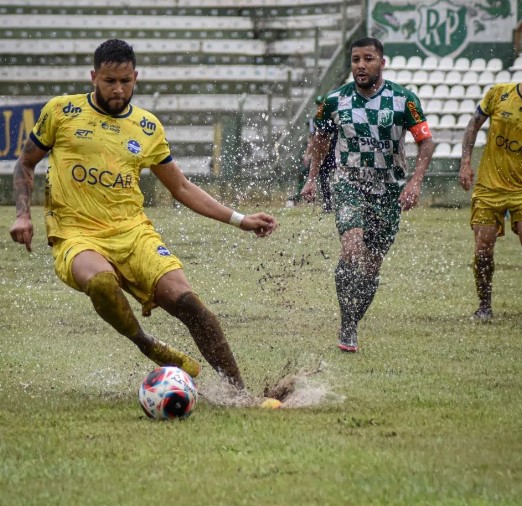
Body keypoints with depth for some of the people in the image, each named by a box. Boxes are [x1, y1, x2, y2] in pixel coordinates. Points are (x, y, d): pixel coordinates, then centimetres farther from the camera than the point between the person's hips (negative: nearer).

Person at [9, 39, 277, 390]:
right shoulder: (61, 112, 5)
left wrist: (239, 220, 13)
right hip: (77, 234, -3)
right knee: (102, 282, -38)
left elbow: (181, 187, 21)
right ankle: (151, 348, -13)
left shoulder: (148, 127, 12)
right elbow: (26, 164, 18)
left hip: (132, 230, 3)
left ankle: (240, 392, -17)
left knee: (184, 299, -20)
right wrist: (23, 214, 1)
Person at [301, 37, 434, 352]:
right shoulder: (336, 101, -2)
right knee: (353, 250, -24)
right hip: (349, 185, -1)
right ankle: (347, 329, -19)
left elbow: (426, 141, -3)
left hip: (389, 192, 1)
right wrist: (313, 178, 13)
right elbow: (321, 138, 16)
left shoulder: (403, 99, -7)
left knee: (372, 265, 5)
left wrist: (415, 182, -15)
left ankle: (352, 326, 23)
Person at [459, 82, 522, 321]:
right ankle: (484, 306, 16)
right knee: (483, 249, -2)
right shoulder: (499, 94, -5)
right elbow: (474, 125, 9)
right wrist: (465, 163, 1)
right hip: (489, 185, 1)